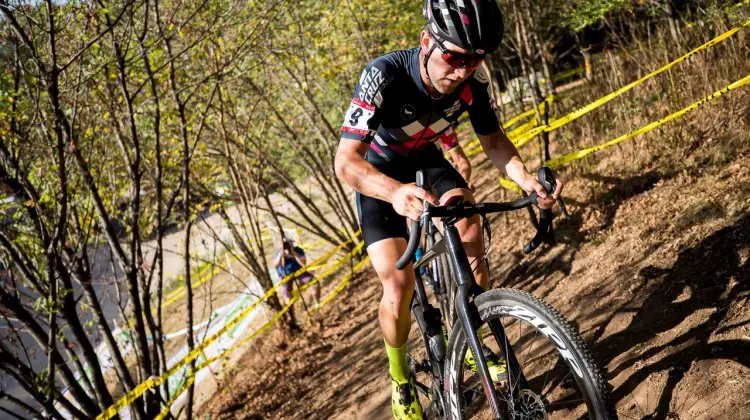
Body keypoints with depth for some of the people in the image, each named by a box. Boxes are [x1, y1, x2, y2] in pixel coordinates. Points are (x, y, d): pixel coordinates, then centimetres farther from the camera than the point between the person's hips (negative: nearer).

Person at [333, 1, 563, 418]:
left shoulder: (475, 79, -25)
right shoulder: (385, 75, -37)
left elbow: (494, 139, -11)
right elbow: (346, 160, -42)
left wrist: (525, 178, -32)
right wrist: (395, 191, -62)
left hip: (427, 162, 4)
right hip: (379, 175, -3)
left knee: (471, 232, -21)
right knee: (399, 282, -17)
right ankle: (400, 377, 8)